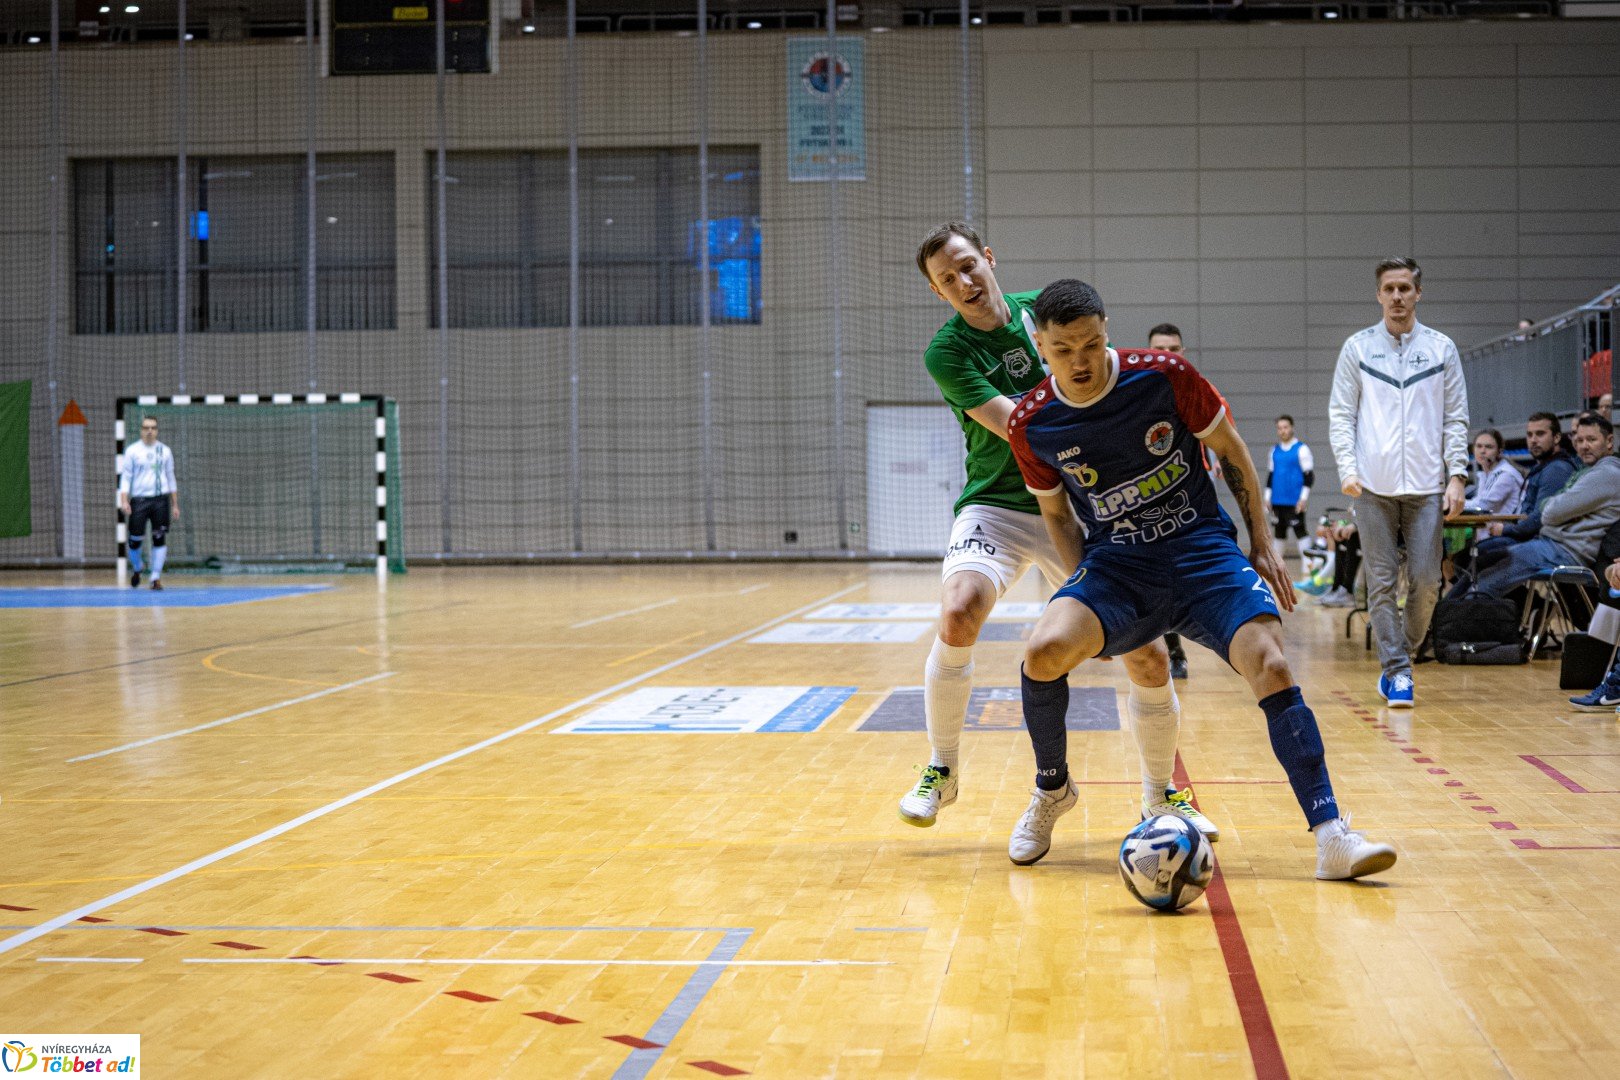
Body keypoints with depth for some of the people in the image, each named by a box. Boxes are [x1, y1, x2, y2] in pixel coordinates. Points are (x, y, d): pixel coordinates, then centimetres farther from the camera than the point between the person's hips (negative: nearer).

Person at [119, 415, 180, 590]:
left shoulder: (165, 451, 10)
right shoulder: (133, 451, 3)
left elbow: (171, 478, 15)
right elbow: (125, 477, 1)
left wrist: (175, 505, 12)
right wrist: (124, 501, -12)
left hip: (160, 499, 1)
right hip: (139, 500, -1)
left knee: (160, 538, -6)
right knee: (135, 539, 1)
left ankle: (156, 577, 0)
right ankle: (136, 569, 29)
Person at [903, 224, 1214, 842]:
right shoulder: (946, 352, -8)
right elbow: (1015, 425, -19)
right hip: (997, 505, -3)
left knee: (1148, 655, -5)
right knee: (958, 616, -30)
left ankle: (1160, 797, 18)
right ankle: (942, 769, -6)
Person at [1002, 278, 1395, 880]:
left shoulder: (1164, 376, -12)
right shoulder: (1031, 425, -6)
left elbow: (1229, 450, 3)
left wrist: (1262, 544, 2)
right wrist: (1090, 594, -2)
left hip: (1202, 549, -1)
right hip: (1115, 564, 1)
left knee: (1269, 665, -23)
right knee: (1044, 650, -26)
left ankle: (1331, 838, -21)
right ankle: (1052, 790, 2)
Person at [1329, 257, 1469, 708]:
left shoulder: (1441, 348, 9)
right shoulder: (1358, 347, 7)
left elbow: (1456, 418, 9)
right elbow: (1340, 414, 5)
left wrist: (1456, 475, -2)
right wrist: (1347, 467, -10)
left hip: (1426, 486, 1)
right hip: (1373, 486, -1)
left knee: (1425, 583, -3)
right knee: (1381, 583, -2)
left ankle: (1403, 655, 18)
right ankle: (1396, 671, 4)